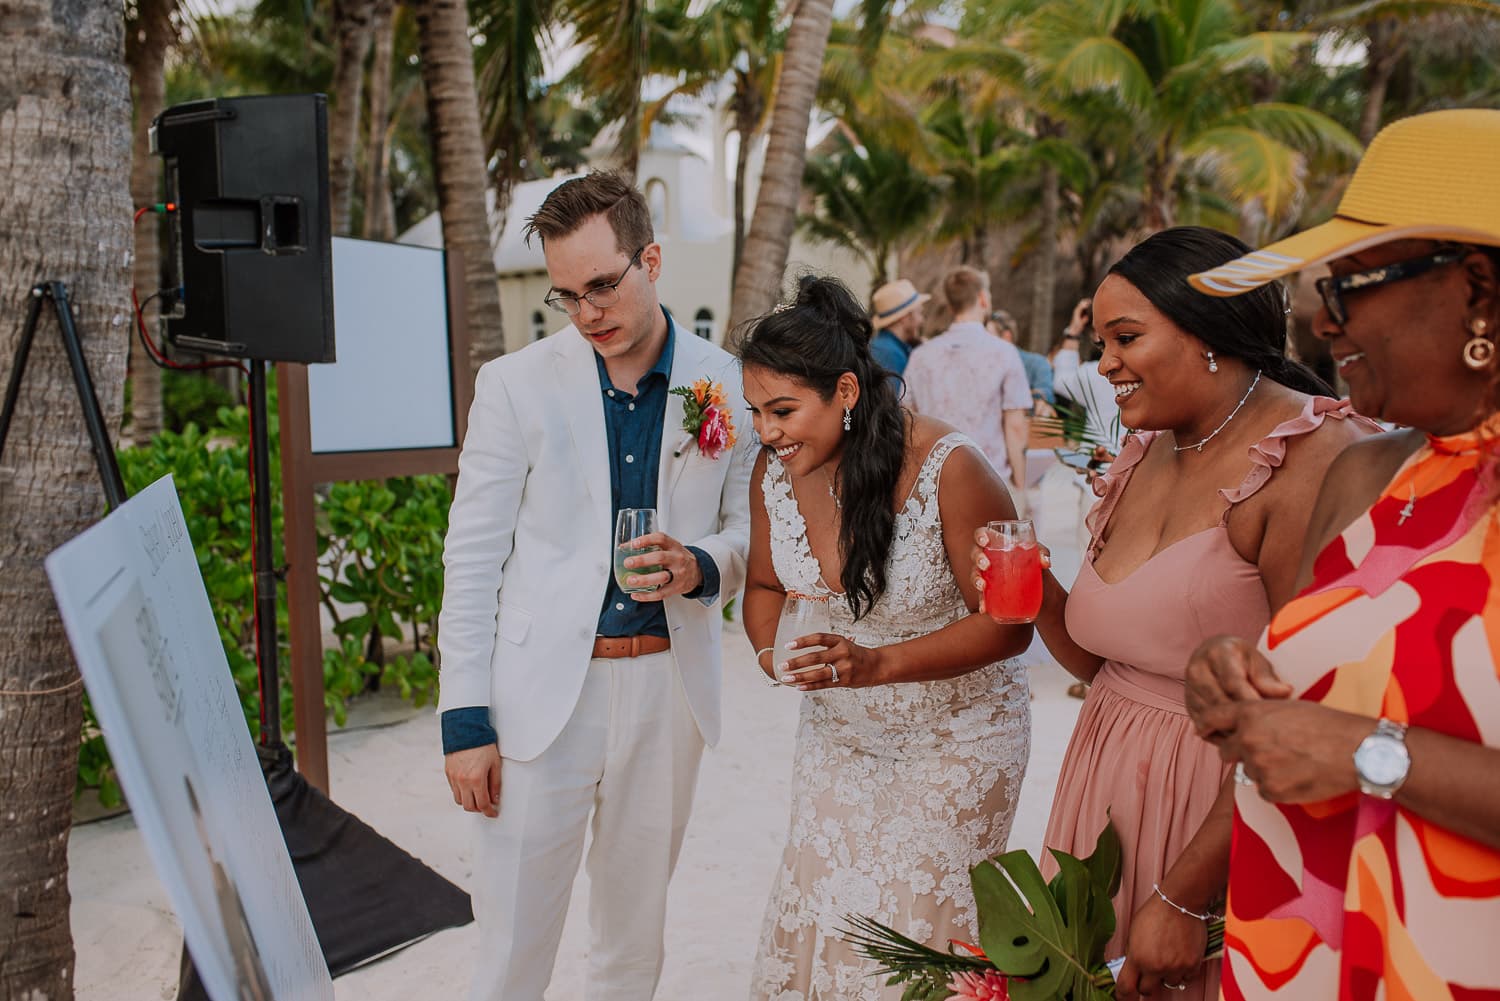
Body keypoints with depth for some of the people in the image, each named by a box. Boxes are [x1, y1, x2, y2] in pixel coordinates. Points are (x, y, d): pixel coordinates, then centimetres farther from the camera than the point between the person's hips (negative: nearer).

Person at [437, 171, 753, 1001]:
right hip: (544, 688, -2)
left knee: (635, 931, 18)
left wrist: (700, 568, -14)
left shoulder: (727, 385, 0)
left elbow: (751, 527, 9)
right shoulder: (515, 384, -4)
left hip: (669, 686, 2)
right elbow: (472, 559, -3)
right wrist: (464, 719, -7)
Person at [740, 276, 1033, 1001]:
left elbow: (1006, 623, -20)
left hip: (953, 740, -4)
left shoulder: (947, 469, -25)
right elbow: (765, 585, 7)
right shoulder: (774, 469, -9)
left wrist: (881, 663, -32)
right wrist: (770, 645, -15)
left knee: (918, 931, 4)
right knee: (819, 918, 12)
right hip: (836, 734, 5)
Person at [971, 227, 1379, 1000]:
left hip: (1232, 817, -7)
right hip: (1109, 791, 7)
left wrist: (1184, 898, -19)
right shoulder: (1143, 456, 7)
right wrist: (1039, 596, -6)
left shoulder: (1313, 459, -18)